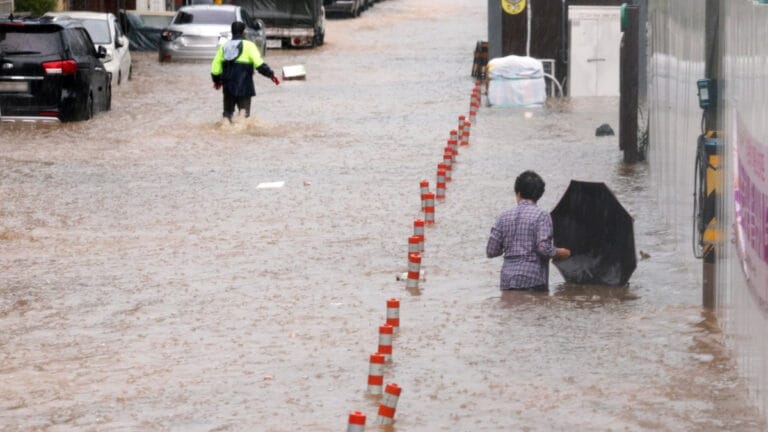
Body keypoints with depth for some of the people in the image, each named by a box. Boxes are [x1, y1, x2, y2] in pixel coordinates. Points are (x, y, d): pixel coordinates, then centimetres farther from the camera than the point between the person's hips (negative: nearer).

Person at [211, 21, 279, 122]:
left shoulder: (224, 47, 9)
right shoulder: (248, 46, -5)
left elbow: (215, 68, 11)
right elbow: (259, 65, -15)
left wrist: (217, 81, 26)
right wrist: (271, 75, -9)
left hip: (228, 86, 4)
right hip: (243, 87, -4)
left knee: (228, 111, 15)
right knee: (244, 112, -1)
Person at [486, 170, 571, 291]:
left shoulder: (504, 216, 9)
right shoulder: (541, 215, -3)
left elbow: (491, 252, 8)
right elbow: (544, 248, -13)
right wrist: (561, 253, 6)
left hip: (507, 281, 4)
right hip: (533, 281, -4)